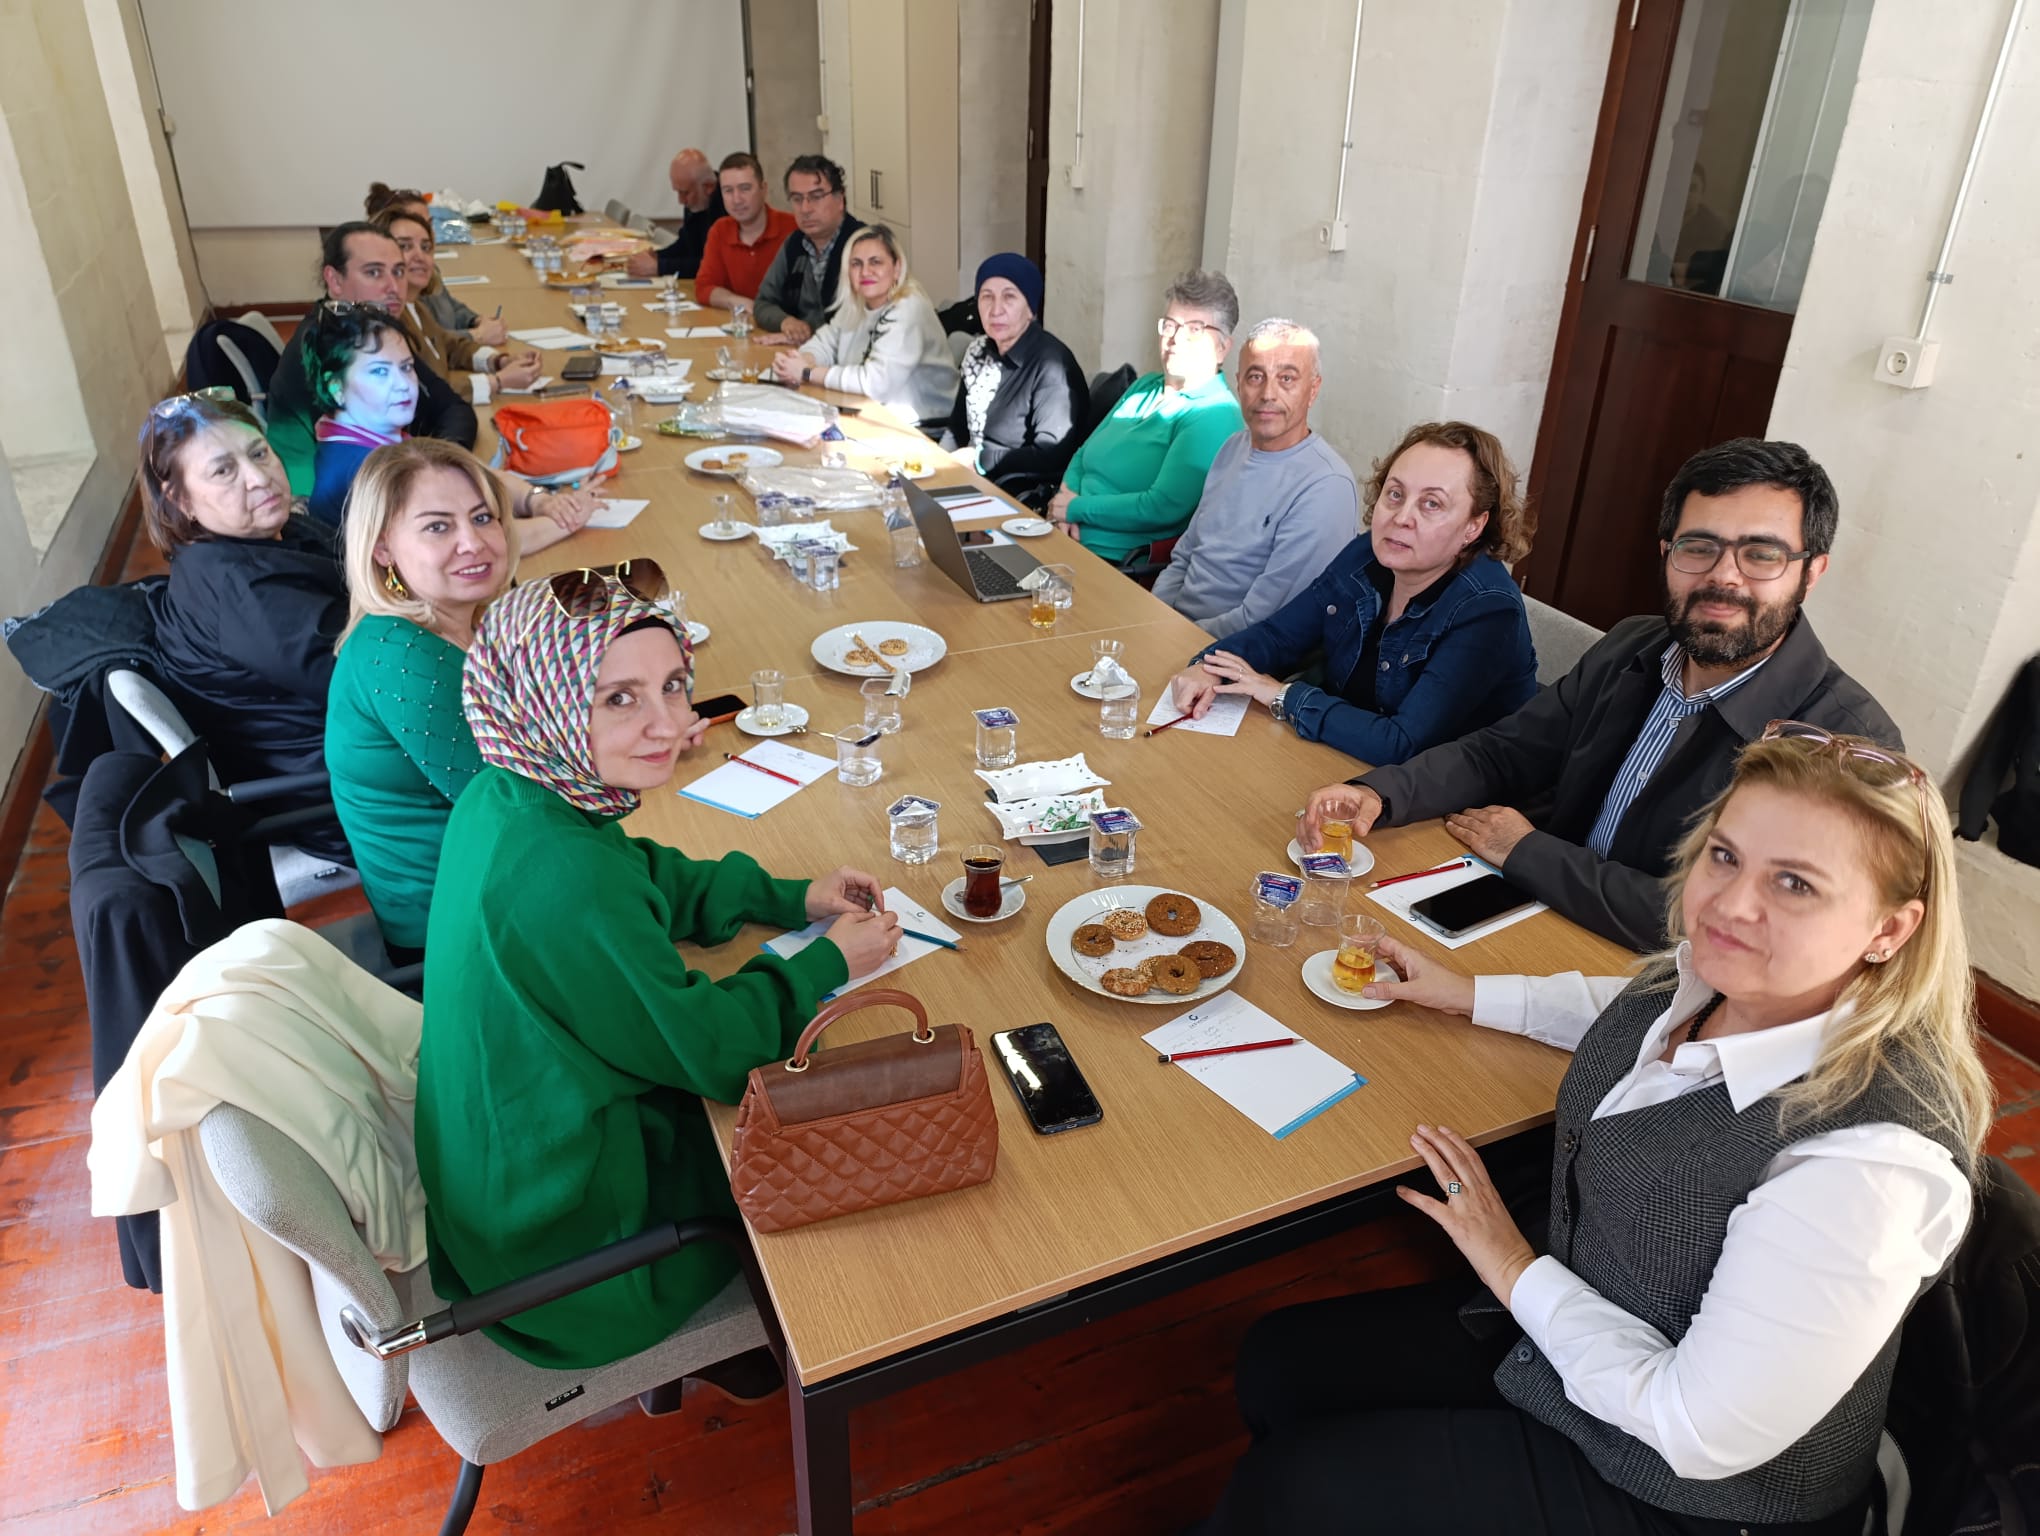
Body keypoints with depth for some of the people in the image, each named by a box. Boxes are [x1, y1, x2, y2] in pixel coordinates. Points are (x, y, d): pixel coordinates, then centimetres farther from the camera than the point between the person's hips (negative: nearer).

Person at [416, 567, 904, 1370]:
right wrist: (829, 961, -11)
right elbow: (705, 1048, -25)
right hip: (565, 1249, -8)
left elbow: (652, 881, 10)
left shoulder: (505, 798, -7)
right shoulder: (557, 874, -36)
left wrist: (791, 898, 2)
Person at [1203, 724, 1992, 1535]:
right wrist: (1468, 994, 15)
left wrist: (1517, 1271, -17)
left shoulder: (1863, 1164, -36)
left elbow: (1698, 1432, -29)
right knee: (1277, 1362, 11)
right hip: (1571, 1323, 7)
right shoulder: (1722, 979, -12)